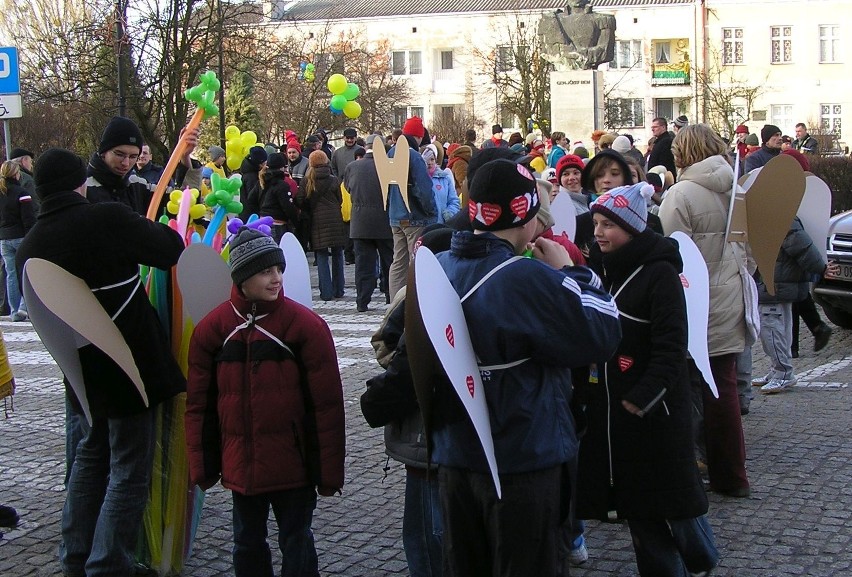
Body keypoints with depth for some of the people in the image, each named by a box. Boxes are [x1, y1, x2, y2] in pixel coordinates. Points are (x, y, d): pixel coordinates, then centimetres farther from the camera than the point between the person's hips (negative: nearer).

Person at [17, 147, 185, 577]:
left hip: (80, 369, 6)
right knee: (129, 468, 3)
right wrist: (152, 228, 9)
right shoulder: (108, 219, -18)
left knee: (92, 453, 24)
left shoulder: (28, 248, 0)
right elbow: (171, 249, -11)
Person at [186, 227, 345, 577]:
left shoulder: (305, 325, -9)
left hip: (293, 465, -3)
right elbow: (198, 404, 4)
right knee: (248, 543, 17)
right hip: (240, 465, 3)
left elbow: (327, 404, -9)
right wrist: (201, 465, 2)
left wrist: (329, 470, -9)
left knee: (296, 543, 8)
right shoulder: (212, 328, -1)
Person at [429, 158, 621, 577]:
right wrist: (570, 272, -4)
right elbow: (601, 335, -15)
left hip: (454, 456, 6)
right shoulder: (529, 279, -23)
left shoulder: (437, 269, -3)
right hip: (523, 460, -6)